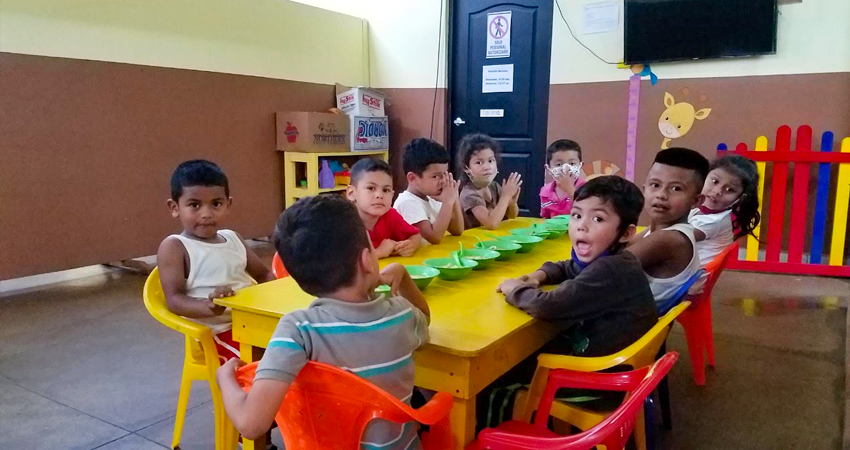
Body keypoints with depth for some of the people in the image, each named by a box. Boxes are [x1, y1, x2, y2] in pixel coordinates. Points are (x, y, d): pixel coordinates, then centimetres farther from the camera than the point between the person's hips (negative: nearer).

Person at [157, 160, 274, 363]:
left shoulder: (233, 238, 15)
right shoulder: (174, 247, -3)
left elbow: (264, 274, 22)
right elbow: (174, 300, -12)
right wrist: (210, 307, -33)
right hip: (219, 331, -7)